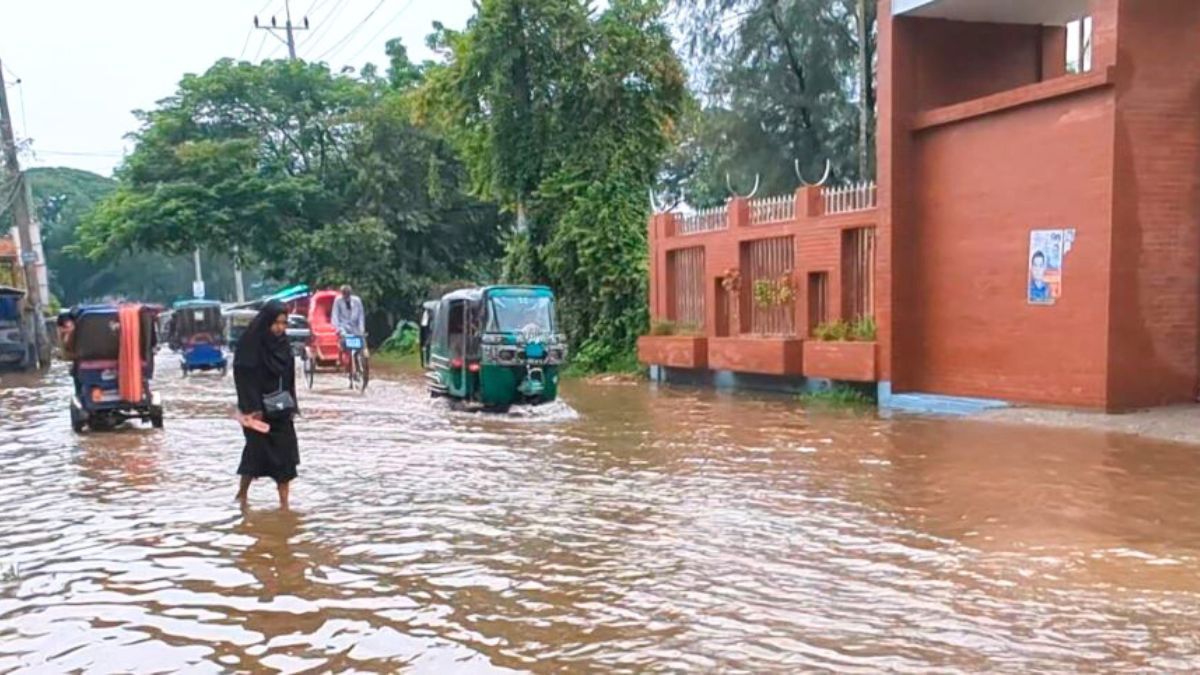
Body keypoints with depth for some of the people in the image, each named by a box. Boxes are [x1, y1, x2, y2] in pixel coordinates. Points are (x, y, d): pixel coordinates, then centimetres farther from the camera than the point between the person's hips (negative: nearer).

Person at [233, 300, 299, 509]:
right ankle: (242, 493, 23)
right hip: (258, 410, -6)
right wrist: (252, 408, -19)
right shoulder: (250, 345, -12)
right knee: (258, 450, 1)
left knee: (285, 453, 1)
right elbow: (244, 378, -15)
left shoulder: (283, 345, 8)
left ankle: (284, 503, 4)